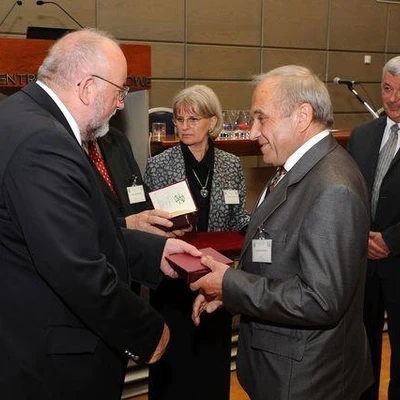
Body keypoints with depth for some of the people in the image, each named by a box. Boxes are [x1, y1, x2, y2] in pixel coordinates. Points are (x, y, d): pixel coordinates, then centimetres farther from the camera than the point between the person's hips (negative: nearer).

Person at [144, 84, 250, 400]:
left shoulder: (232, 165, 2)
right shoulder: (158, 165, -5)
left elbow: (238, 218, 7)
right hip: (173, 279, -2)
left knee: (214, 358, 15)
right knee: (173, 360, 9)